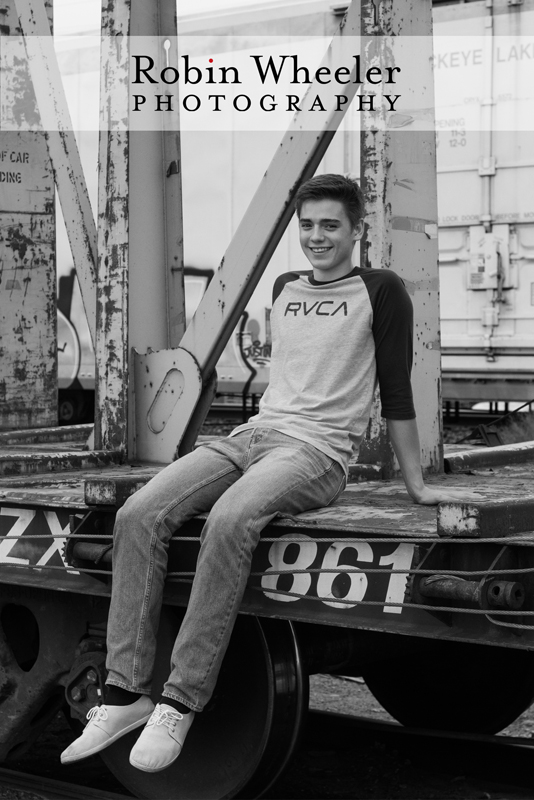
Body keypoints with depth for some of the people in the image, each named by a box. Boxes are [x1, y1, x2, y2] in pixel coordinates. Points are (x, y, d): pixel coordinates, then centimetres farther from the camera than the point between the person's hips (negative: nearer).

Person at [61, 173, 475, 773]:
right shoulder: (284, 289, 22)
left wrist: (416, 487, 5)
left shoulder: (380, 291, 4)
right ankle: (125, 692, -21)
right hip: (253, 433, 6)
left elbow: (396, 393, 3)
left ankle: (182, 703, -33)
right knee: (138, 515, -19)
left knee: (229, 520, -37)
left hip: (319, 452, -6)